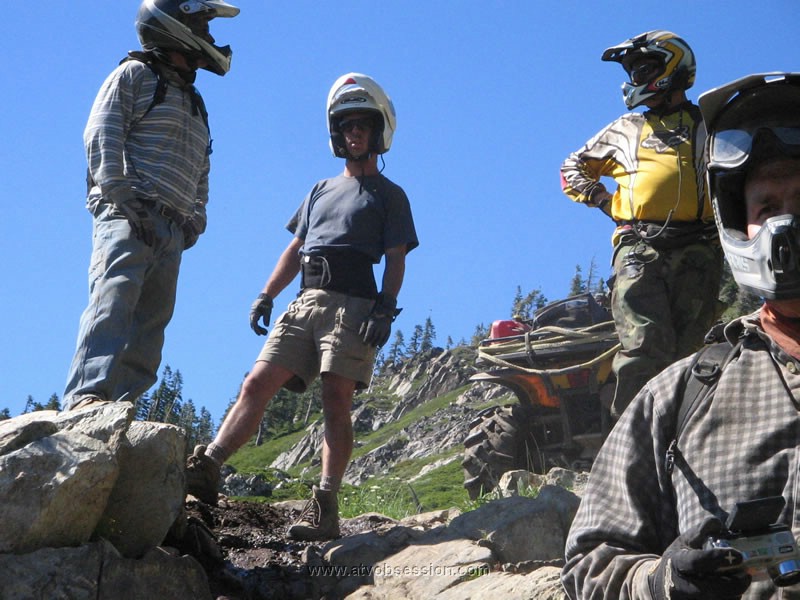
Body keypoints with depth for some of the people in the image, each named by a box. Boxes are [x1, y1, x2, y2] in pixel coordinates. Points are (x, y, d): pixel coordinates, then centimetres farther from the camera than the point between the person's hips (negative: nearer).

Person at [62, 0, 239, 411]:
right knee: (114, 297, -26)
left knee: (150, 325, -3)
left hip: (172, 231, 8)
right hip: (126, 216, -8)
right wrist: (121, 195, -17)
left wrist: (196, 217, 9)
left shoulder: (195, 105, 31)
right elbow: (101, 136, -4)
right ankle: (86, 398, -38)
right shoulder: (133, 75, 9)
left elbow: (201, 173, 28)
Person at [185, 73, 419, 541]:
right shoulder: (321, 191, 28)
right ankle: (207, 469, -11)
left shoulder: (390, 196, 12)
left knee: (336, 402, -11)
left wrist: (386, 309, -13)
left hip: (351, 305, -5)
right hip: (306, 303, 5)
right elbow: (294, 252, 25)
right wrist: (267, 295, 12)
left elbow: (396, 261, 2)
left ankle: (325, 508, -14)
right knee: (258, 383, -6)